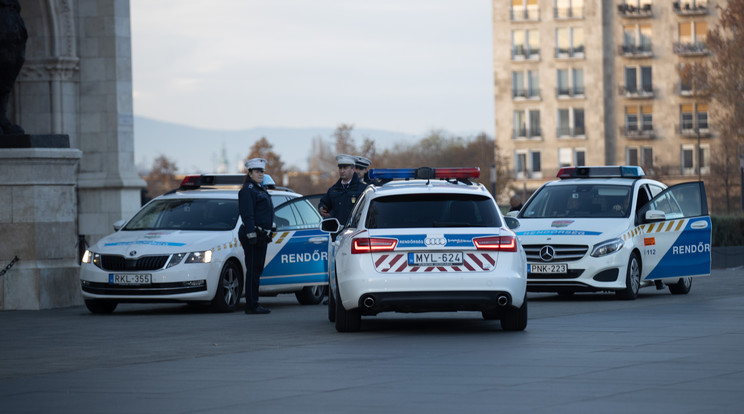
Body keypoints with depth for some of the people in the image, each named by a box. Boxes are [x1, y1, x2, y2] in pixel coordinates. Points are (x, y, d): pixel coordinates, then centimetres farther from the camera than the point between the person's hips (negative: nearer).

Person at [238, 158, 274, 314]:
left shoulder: (261, 189, 20)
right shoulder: (247, 190, -10)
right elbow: (247, 214, -18)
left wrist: (267, 234, 22)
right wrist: (252, 235, -23)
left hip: (261, 235, 10)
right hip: (253, 235, -10)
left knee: (257, 269, 12)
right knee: (253, 270, -9)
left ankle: (253, 304, 17)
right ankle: (251, 305, -8)